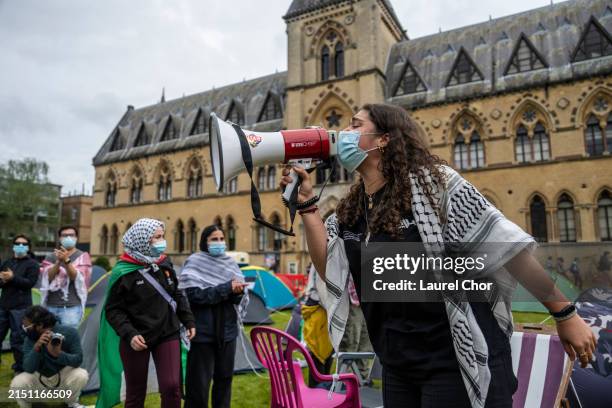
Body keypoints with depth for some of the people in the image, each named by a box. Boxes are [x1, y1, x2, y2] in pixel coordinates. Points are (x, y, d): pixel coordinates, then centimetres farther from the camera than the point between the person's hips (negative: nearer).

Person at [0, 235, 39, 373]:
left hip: (20, 307, -5)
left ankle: (20, 369, 9)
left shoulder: (32, 264, 0)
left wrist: (13, 278, -22)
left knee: (18, 339, -3)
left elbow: (30, 283, -12)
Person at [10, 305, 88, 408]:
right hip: (39, 379, 2)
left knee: (81, 375, -32)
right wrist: (36, 347, -42)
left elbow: (78, 360, -27)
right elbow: (28, 369, -25)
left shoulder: (69, 333, -22)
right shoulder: (30, 339, -15)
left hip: (63, 375, -2)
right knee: (17, 384, -27)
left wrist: (58, 354, -45)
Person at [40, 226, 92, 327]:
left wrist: (66, 260, -22)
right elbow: (47, 278, 0)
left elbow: (77, 278, -9)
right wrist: (58, 261, -16)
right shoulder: (51, 257, 13)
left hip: (72, 307, -3)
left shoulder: (82, 256, 3)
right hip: (51, 306, 3)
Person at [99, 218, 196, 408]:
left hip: (167, 334, 3)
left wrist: (189, 321, 8)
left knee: (172, 386, -6)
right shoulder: (123, 272, -13)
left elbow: (177, 295, 13)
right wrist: (129, 334, -21)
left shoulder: (164, 263, 2)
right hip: (137, 340, -3)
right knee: (135, 392, 12)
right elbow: (113, 310, -9)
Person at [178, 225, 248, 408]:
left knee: (224, 379, 13)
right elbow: (195, 295, -18)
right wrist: (227, 288, -21)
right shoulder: (194, 262, -5)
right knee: (199, 383, 1)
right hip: (202, 331, -4)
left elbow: (241, 299, 4)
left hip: (227, 331, 5)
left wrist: (238, 292, -19)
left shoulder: (231, 263, 8)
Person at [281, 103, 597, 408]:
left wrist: (565, 314, -9)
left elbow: (506, 244, -11)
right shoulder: (350, 209, 6)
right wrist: (306, 203, -4)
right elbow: (329, 271, 1)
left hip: (458, 361, -6)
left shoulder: (431, 181, -12)